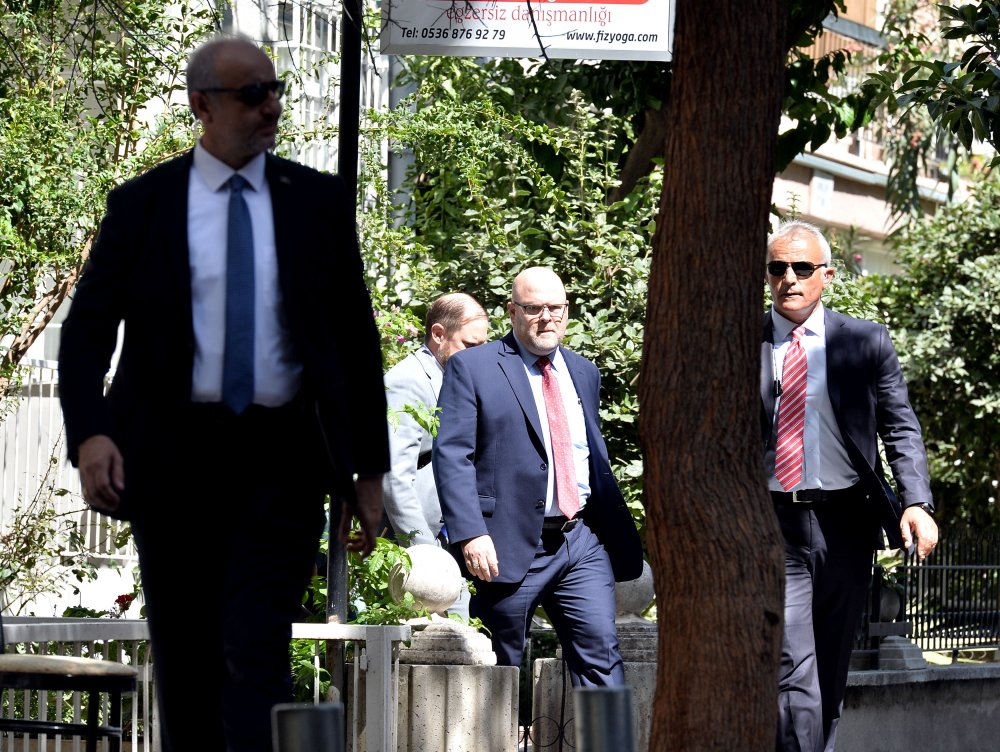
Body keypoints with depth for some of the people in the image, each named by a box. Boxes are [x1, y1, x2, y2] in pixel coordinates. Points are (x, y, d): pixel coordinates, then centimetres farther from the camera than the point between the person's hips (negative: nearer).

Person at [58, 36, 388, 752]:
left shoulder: (318, 201, 7)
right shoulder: (141, 205, 4)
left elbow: (357, 338, 9)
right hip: (173, 458, 1)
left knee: (256, 652, -12)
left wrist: (369, 472, 5)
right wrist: (90, 432, -18)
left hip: (281, 459, -1)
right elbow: (87, 329, 0)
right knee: (186, 665, 8)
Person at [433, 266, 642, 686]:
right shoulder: (472, 368, 0)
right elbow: (451, 456, -7)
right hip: (510, 546, -4)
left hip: (582, 542, 4)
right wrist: (470, 535, -18)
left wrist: (621, 536, 20)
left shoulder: (584, 374, 18)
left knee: (601, 658, -7)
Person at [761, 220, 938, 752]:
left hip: (844, 526, 2)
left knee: (831, 675, 11)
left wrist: (917, 503, -9)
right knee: (794, 674, -14)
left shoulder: (866, 342, 6)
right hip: (773, 527, -2)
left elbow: (901, 428, 5)